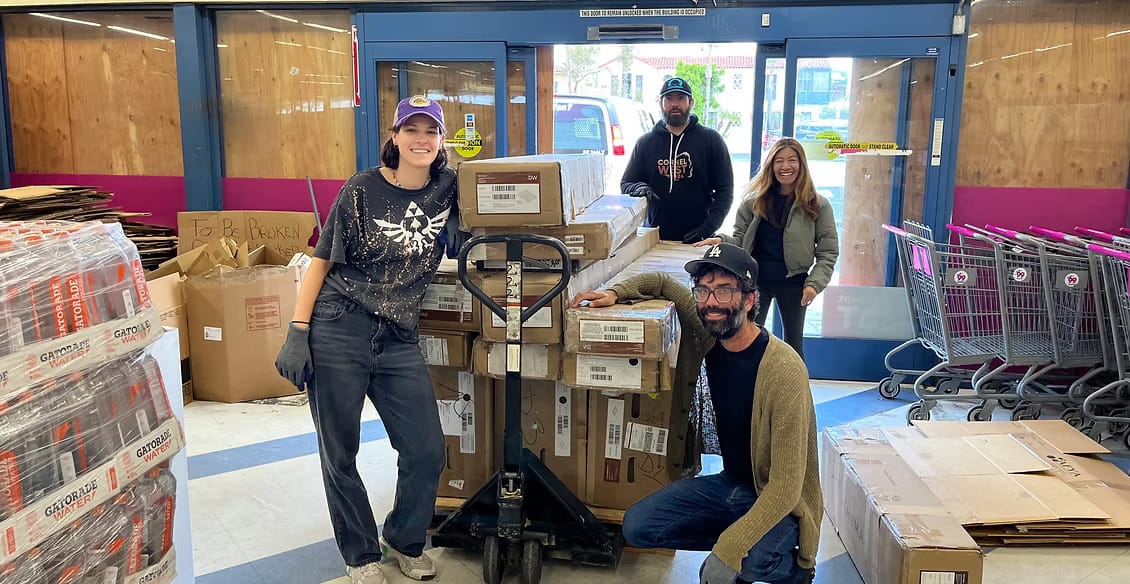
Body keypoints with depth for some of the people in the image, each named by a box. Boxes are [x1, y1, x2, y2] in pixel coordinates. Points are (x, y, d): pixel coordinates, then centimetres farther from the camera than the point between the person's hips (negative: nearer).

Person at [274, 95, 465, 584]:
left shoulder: (449, 188, 5)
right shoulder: (362, 190, -3)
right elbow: (321, 262, -1)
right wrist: (297, 333, -6)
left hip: (399, 340, 3)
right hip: (338, 331, -2)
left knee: (427, 452, 1)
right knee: (339, 453, 6)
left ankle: (405, 542, 29)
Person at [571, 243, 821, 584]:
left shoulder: (784, 369, -27)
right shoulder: (708, 335, -7)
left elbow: (786, 485, -28)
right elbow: (662, 284, 11)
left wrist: (727, 552, -32)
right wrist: (614, 293, -10)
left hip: (779, 502, -6)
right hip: (729, 483, 7)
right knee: (636, 526, -7)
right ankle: (745, 546, 8)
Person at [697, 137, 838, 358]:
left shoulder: (817, 205, -4)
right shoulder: (755, 200, 1)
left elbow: (828, 251, -3)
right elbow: (741, 239, 5)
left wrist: (815, 283, -15)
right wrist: (721, 240, -16)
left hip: (793, 283, -1)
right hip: (756, 279, 1)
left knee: (793, 344, 15)